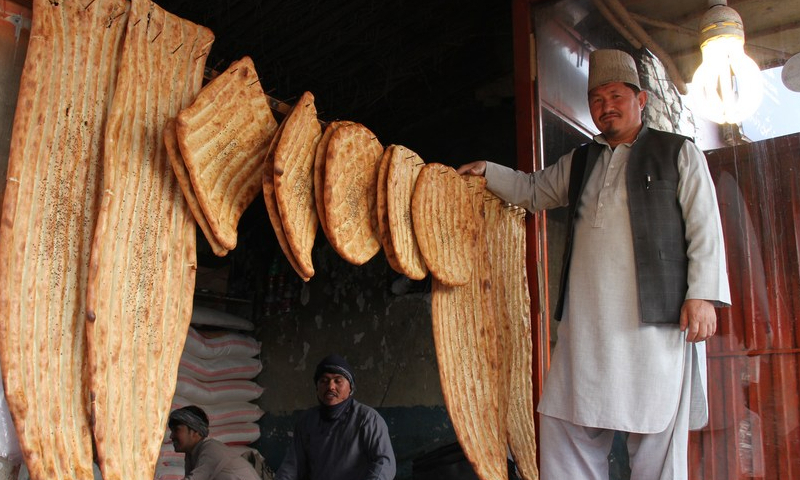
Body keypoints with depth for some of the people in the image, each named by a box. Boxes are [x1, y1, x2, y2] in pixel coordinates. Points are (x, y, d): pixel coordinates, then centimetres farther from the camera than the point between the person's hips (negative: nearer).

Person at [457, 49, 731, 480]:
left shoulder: (678, 153, 9)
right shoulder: (579, 162, 22)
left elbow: (704, 228, 2)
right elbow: (534, 190, 36)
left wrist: (703, 294, -7)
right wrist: (487, 172, 26)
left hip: (657, 319, -4)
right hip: (586, 323, 5)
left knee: (656, 440, -1)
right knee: (566, 428, 3)